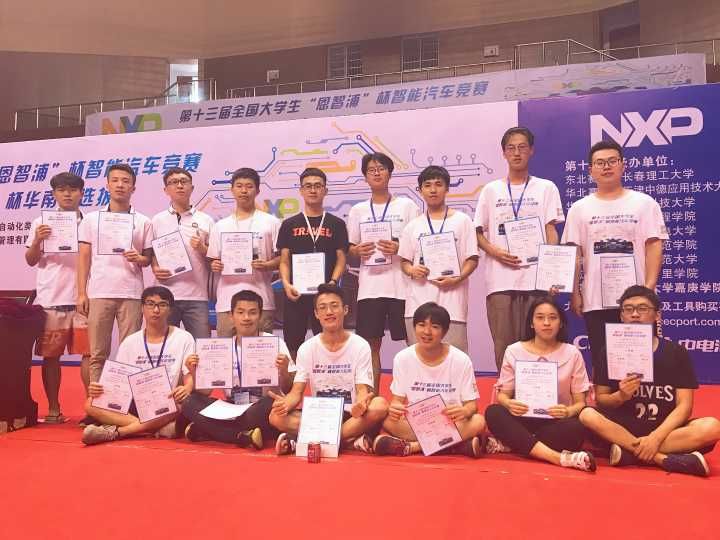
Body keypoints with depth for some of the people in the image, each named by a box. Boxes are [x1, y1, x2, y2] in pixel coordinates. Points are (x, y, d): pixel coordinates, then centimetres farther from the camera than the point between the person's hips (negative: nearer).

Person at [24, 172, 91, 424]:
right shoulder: (41, 222, 7)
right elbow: (31, 261, 7)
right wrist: (37, 241, -11)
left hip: (83, 298, 0)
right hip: (50, 299, 0)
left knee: (88, 353, -2)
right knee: (50, 355, 6)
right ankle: (53, 409, 16)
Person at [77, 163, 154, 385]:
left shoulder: (143, 222, 7)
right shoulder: (91, 219, 9)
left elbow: (149, 258, 9)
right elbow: (84, 257, 6)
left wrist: (139, 258, -15)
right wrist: (81, 293, -1)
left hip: (131, 294, 0)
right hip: (99, 293, 1)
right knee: (98, 353, 5)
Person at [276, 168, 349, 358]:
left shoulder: (336, 224, 7)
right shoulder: (289, 224, 10)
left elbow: (341, 259, 3)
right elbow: (284, 260, 6)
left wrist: (333, 281, -14)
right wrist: (286, 284, -11)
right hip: (296, 294, 1)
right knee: (292, 347, 5)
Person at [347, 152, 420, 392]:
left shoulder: (406, 205, 6)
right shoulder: (358, 210, 12)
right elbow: (351, 248, 14)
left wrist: (399, 248, -15)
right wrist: (359, 250, -8)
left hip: (400, 284, -2)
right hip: (369, 285, 2)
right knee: (371, 344, 5)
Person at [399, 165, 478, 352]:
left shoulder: (462, 220, 6)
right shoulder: (413, 226, 14)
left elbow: (472, 259, 3)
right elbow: (405, 261, 16)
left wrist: (456, 279, -14)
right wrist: (411, 270, -7)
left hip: (451, 301, -2)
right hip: (418, 302, 3)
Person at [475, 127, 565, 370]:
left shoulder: (546, 188, 10)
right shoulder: (491, 190, 12)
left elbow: (551, 231, 5)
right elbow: (479, 233, 12)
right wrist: (495, 252, -9)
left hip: (536, 277, -1)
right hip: (500, 278, 1)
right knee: (504, 344, 1)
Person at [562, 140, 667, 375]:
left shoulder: (644, 203, 3)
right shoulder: (579, 209, 7)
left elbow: (654, 247, -2)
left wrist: (649, 288, -12)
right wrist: (574, 293, -1)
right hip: (595, 300, 1)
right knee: (601, 362, 8)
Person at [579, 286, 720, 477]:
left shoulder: (676, 352, 0)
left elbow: (684, 405, -6)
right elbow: (600, 399, 3)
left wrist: (656, 437, -20)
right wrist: (620, 397, -20)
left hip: (665, 431, 0)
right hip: (621, 427, 0)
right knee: (587, 415, -30)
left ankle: (629, 453, -26)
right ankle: (665, 459, -27)